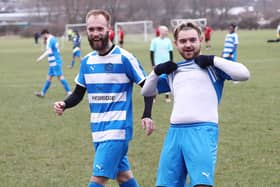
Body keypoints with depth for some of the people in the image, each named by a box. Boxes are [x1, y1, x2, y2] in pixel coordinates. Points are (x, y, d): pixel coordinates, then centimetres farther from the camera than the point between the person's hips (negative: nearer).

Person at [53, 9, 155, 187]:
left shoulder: (124, 58, -11)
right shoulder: (87, 61, 7)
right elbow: (78, 94, 14)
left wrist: (147, 116, -19)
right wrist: (64, 104, -7)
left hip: (117, 129, -7)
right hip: (98, 130, 7)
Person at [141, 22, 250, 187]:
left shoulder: (211, 66, 7)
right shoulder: (173, 71, 24)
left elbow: (244, 74, -7)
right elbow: (147, 91, 31)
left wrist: (213, 60, -8)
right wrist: (157, 71, 14)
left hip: (202, 131, -6)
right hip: (175, 132, 6)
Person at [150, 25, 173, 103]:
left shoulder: (168, 41, 4)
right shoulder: (155, 41, -4)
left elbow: (171, 52, 10)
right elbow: (151, 53, -2)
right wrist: (153, 64, -7)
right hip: (157, 64, -2)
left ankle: (167, 96, 12)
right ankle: (153, 96, 8)